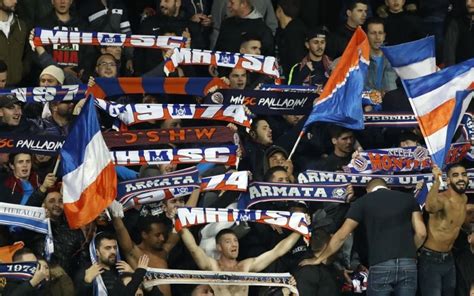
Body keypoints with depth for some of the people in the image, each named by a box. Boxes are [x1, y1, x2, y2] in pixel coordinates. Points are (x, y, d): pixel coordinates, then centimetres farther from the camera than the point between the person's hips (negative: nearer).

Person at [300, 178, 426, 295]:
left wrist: (319, 259, 21)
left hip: (380, 266, -2)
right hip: (408, 264, 2)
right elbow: (421, 233, 9)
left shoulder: (363, 202, 11)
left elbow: (341, 235, 11)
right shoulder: (408, 198, 16)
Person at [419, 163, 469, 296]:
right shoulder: (442, 199, -21)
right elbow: (430, 207, -48)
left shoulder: (464, 199, 5)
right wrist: (437, 181, -57)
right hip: (430, 260, -9)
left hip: (448, 260, 9)